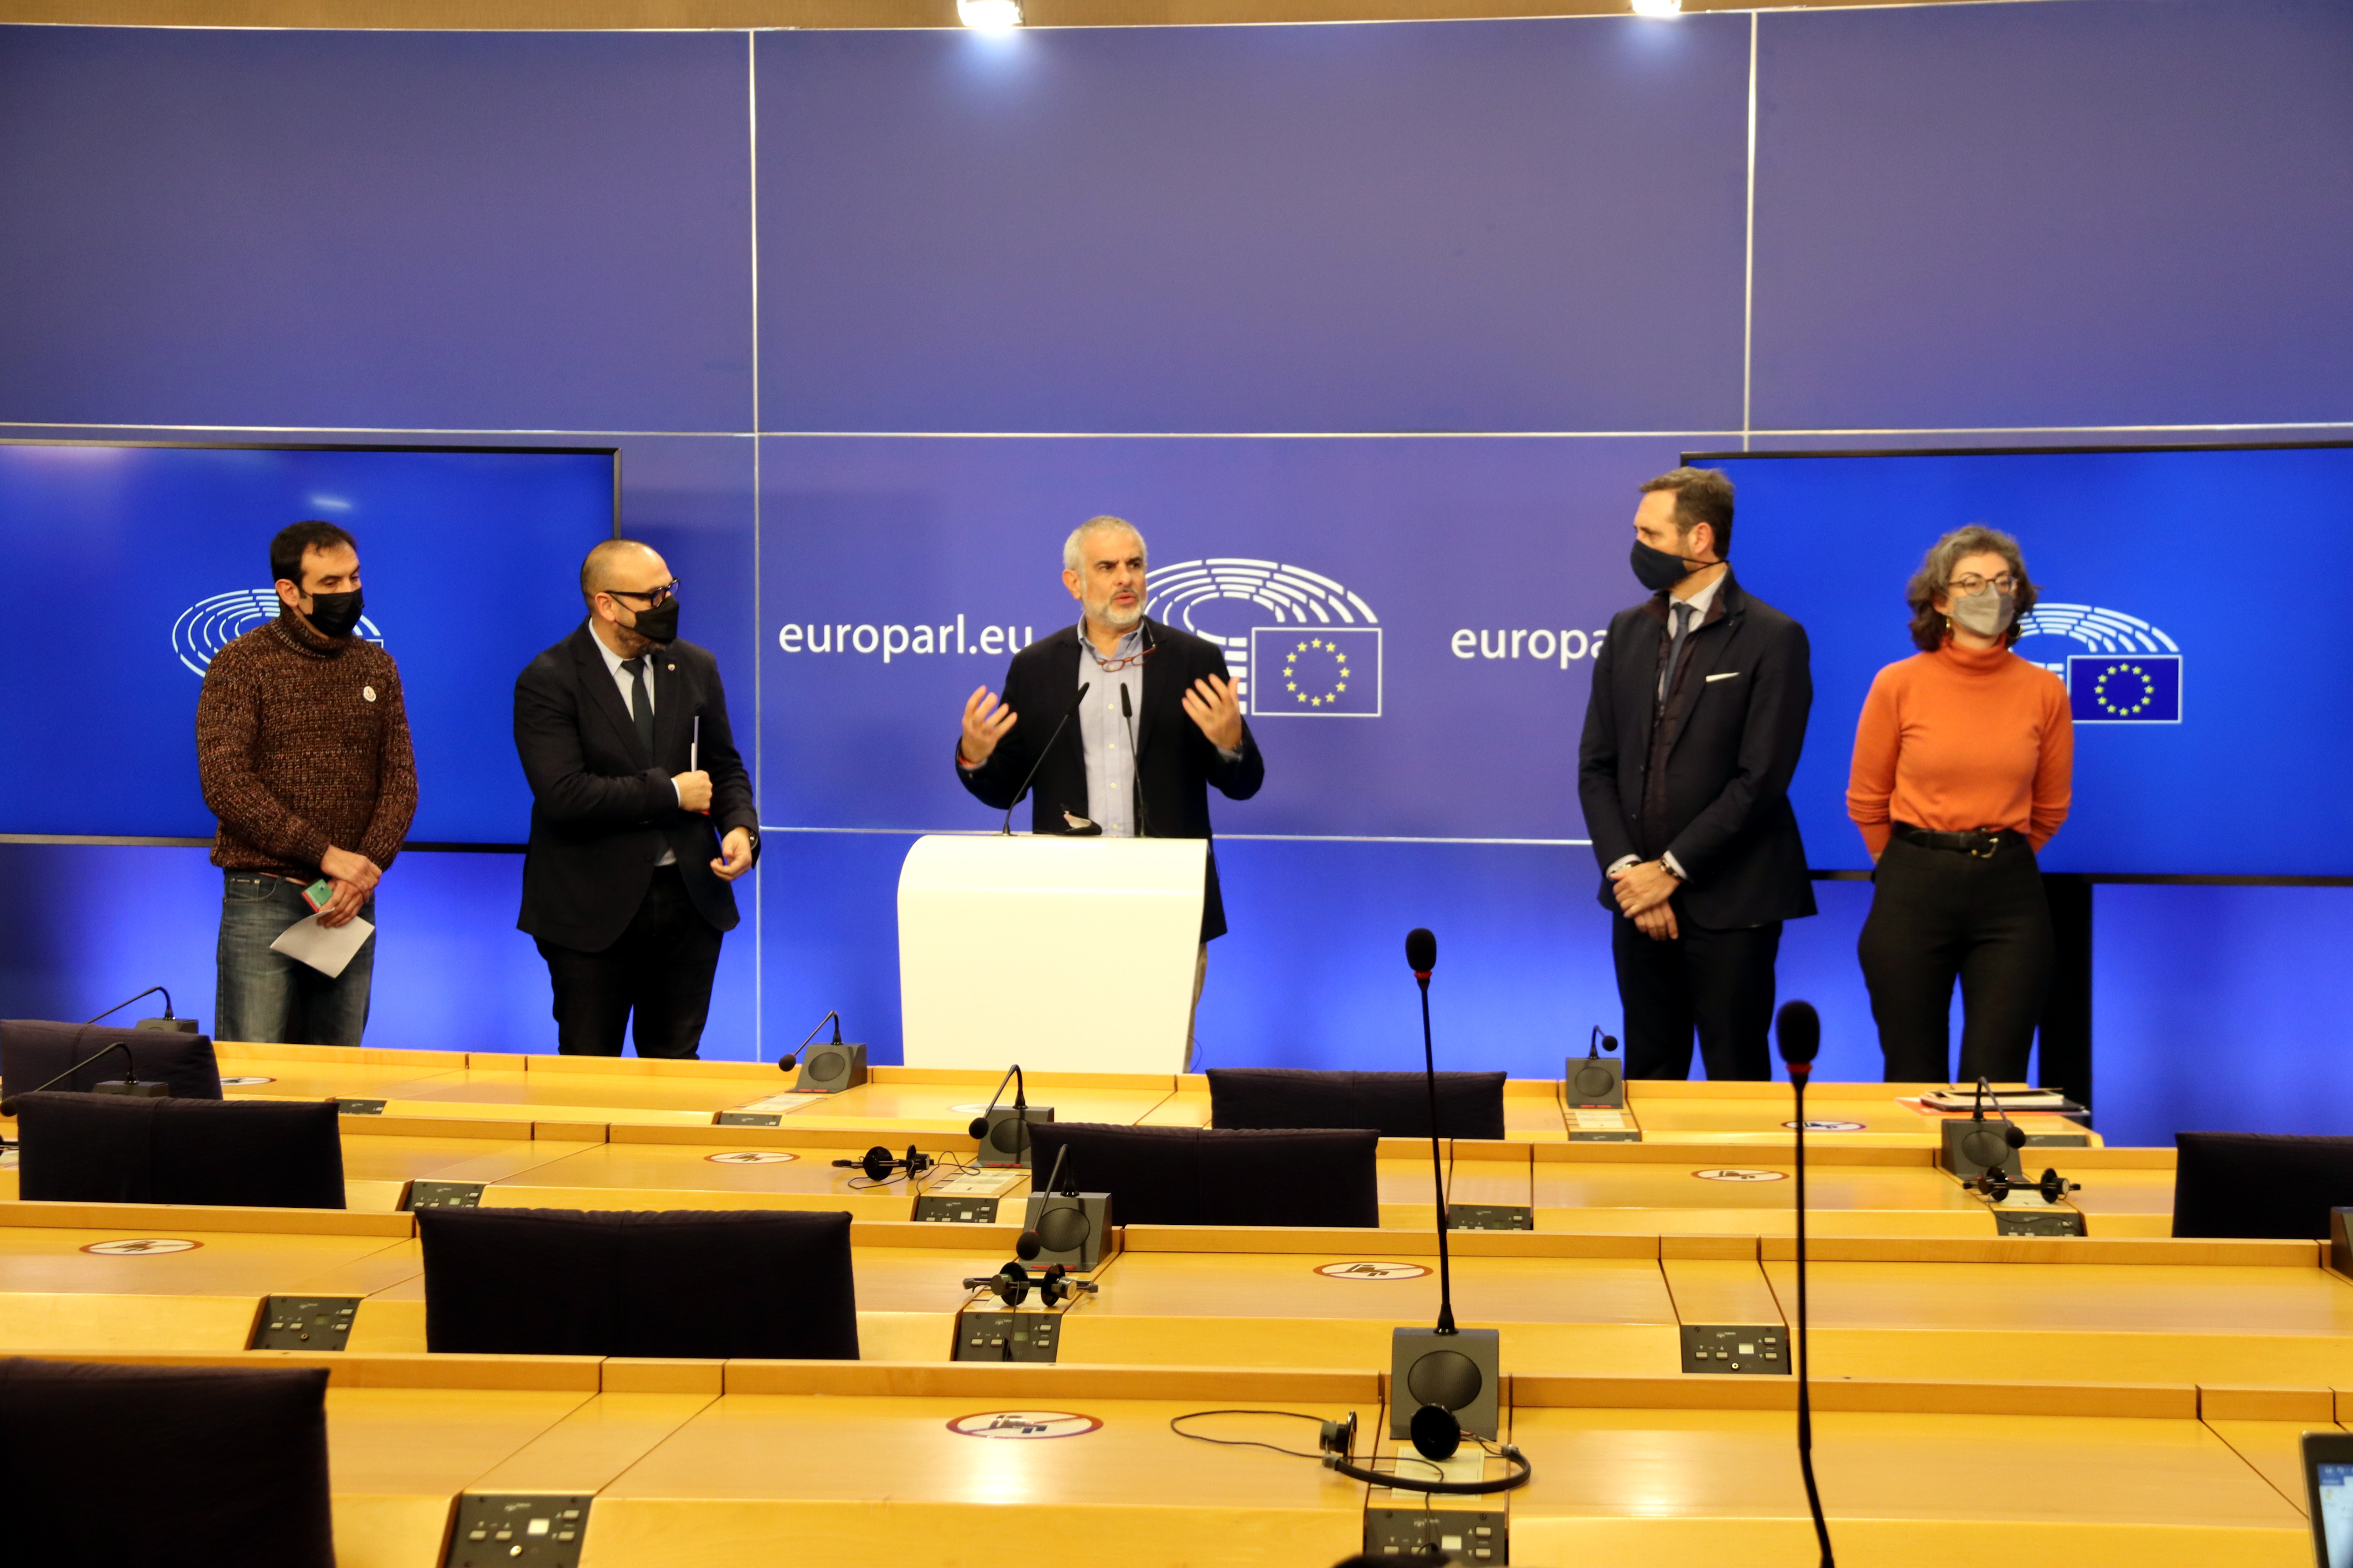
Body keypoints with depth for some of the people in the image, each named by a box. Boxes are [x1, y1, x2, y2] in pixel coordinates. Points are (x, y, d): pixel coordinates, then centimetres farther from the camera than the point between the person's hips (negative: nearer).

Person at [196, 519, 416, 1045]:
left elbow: (400, 781, 7)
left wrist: (367, 869, -11)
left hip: (351, 903, 4)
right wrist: (326, 854, -17)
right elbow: (225, 784, -13)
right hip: (263, 898, -4)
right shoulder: (240, 666, -4)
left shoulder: (377, 668, 11)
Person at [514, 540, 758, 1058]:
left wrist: (740, 829, -8)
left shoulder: (696, 668, 7)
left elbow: (725, 768, 14)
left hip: (688, 899, 5)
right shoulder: (547, 681, -11)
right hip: (592, 910, -4)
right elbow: (563, 794, -22)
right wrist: (670, 792, -15)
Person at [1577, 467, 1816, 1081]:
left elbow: (1761, 779, -13)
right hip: (1640, 895, 5)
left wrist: (1671, 870, -12)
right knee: (1648, 1075, 11)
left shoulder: (1773, 639, -7)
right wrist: (1627, 871, -5)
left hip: (1729, 903, -5)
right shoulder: (1627, 632, 11)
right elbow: (1596, 765, 8)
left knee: (1736, 1080, 2)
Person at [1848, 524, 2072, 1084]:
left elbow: (2050, 808, 14)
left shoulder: (2043, 691, 2)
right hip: (1913, 892, -1)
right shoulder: (1899, 684, -2)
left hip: (2010, 894, 1)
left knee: (1996, 1083, -2)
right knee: (1914, 1082, 6)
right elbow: (1866, 801, 8)